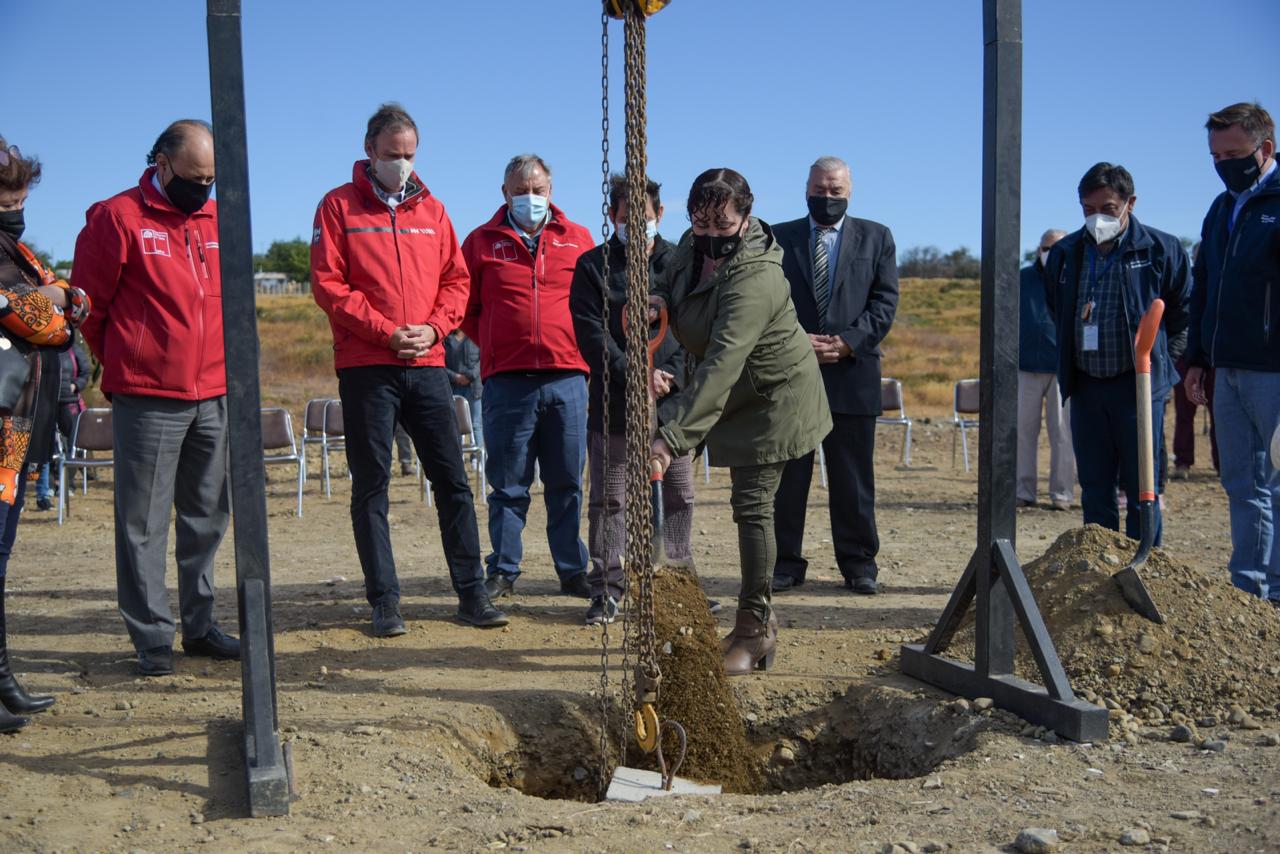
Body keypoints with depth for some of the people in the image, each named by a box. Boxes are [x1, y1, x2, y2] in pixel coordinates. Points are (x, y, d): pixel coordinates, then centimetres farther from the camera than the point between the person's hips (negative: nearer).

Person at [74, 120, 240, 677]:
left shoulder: (218, 219, 11)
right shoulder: (117, 218, -5)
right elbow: (89, 303, 0)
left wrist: (223, 363, 13)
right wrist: (120, 363, 9)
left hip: (213, 396, 5)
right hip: (146, 400, -5)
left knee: (208, 516, 11)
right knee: (144, 521, -1)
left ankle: (200, 625, 22)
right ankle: (152, 638, 8)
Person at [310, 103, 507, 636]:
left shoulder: (431, 209, 14)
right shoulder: (339, 207, 3)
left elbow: (456, 280, 12)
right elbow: (328, 284, -5)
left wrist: (434, 327, -6)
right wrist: (386, 332, -13)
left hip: (427, 365, 3)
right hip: (366, 367, -3)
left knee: (452, 479, 3)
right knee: (371, 485, 2)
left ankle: (471, 593, 11)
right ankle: (384, 601, 9)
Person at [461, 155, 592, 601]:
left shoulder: (577, 238, 11)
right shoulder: (482, 242, 8)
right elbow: (465, 308, 12)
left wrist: (578, 345, 8)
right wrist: (496, 346, 6)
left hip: (567, 376, 1)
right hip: (507, 380, -1)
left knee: (568, 483, 6)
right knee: (508, 484, 4)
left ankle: (574, 571, 14)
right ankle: (503, 572, 13)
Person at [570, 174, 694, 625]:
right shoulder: (593, 266, 4)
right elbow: (591, 334, -5)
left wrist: (671, 376, -10)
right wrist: (635, 377, -15)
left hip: (672, 401, 2)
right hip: (613, 402, -2)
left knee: (679, 494, 6)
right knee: (608, 498, 3)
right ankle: (607, 590, 11)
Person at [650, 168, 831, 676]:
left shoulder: (753, 281, -35)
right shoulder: (694, 244, -8)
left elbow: (720, 369, -43)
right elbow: (670, 281, 14)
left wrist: (671, 440, -49)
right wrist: (658, 300, -13)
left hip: (776, 399, -8)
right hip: (739, 396, 9)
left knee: (752, 504, -6)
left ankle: (755, 628, 9)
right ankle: (759, 618, 31)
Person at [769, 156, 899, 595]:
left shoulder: (876, 238, 10)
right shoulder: (779, 238, 10)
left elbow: (885, 301, 2)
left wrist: (849, 341, -12)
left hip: (852, 374, 0)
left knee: (854, 477, 5)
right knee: (787, 474, 4)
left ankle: (859, 563, 16)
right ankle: (786, 562, 13)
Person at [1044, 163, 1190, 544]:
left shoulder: (1162, 250, -4)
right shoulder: (1064, 254, 6)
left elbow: (1185, 313, 6)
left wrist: (1158, 360, 4)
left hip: (1139, 384, -3)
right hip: (1085, 385, 4)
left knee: (1141, 486, 1)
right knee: (1095, 489, 9)